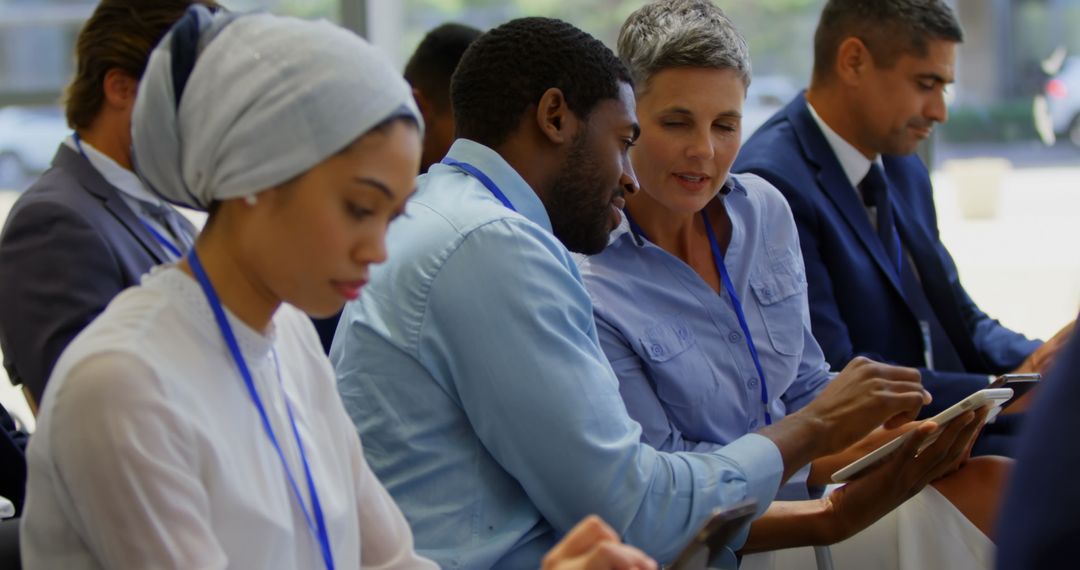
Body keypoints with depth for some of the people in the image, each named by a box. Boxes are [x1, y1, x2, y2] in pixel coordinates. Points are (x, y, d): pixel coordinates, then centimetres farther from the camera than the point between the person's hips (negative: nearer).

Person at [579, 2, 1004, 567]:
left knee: (994, 480, -19)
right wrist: (830, 458, -27)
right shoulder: (584, 282, -16)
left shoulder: (765, 211, 6)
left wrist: (892, 435, -9)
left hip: (793, 500, 7)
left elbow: (805, 388, 13)